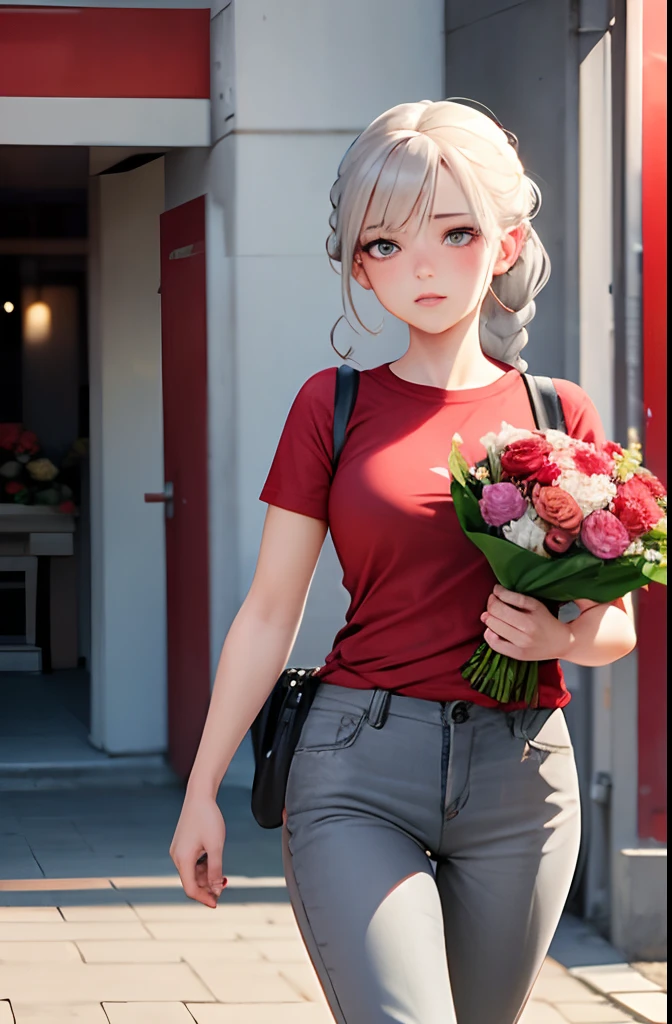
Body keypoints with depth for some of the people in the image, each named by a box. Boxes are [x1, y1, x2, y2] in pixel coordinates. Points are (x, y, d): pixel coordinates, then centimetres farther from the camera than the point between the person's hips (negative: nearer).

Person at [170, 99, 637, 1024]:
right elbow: (270, 614, 7)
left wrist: (557, 636, -10)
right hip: (359, 770, -2)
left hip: (520, 776, 2)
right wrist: (201, 789, 6)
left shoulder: (560, 416, 7)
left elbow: (615, 627, 13)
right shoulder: (334, 405, 4)